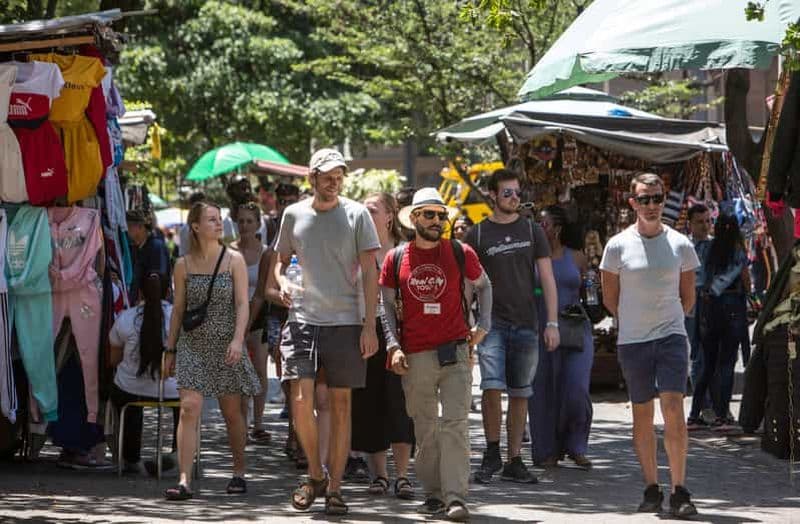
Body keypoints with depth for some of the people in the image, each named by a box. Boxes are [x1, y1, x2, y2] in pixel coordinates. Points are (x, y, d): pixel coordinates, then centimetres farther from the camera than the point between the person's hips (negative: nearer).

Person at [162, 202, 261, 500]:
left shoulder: (234, 260, 0)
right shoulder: (184, 265, 4)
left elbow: (242, 305, -6)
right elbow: (178, 309, 10)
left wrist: (238, 339, -20)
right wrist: (170, 350, 9)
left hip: (225, 345, 0)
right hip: (192, 344, 0)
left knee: (232, 412, 8)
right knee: (189, 408, -13)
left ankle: (239, 473, 25)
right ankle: (184, 481, -16)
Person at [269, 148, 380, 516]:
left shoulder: (356, 215, 1)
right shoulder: (294, 215, 8)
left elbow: (370, 272, 0)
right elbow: (280, 261, 19)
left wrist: (369, 326, -6)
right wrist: (282, 282, -5)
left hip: (346, 320, -1)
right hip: (303, 319, 1)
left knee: (340, 405, 2)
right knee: (301, 400, -10)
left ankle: (334, 487, 9)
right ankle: (315, 475, 11)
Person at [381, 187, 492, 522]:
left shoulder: (460, 254, 3)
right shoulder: (396, 259, 5)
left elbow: (483, 285, 20)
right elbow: (386, 305, 10)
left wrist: (483, 325, 11)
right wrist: (393, 346, 0)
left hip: (456, 353, -1)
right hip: (415, 357, 1)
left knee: (455, 424, -11)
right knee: (424, 429, 7)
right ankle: (433, 494, 16)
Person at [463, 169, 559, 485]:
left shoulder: (532, 232, 9)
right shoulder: (478, 234, 4)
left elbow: (547, 279, 7)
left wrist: (552, 322, -1)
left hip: (526, 325, 2)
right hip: (492, 323, -2)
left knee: (520, 394, 5)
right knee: (492, 387, -16)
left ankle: (513, 461, 12)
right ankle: (492, 453, -1)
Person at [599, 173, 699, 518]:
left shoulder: (680, 244, 3)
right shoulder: (618, 245, -1)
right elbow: (610, 298, 9)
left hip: (671, 337, 0)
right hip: (632, 340, 0)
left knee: (673, 408, -12)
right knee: (642, 414, 5)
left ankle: (679, 492, -11)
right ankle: (651, 489, 15)